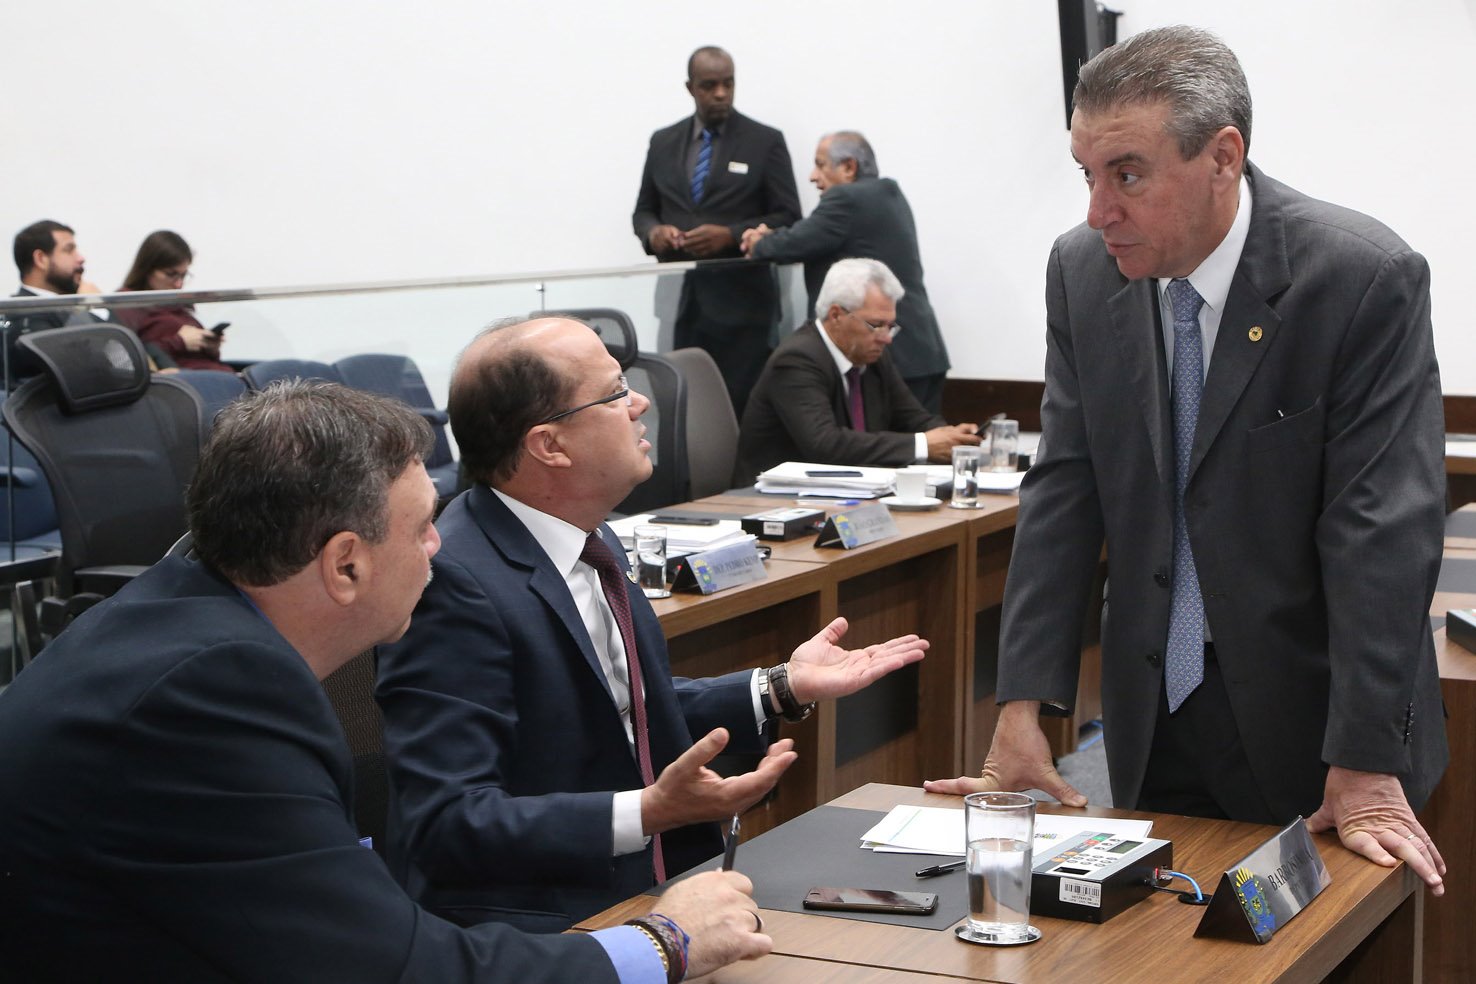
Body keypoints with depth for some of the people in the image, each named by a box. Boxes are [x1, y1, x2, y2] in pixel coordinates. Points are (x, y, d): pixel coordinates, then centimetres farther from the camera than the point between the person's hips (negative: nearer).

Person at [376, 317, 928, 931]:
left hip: (646, 893, 8)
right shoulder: (455, 583, -19)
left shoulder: (587, 544, 9)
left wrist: (784, 688, 11)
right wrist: (650, 811, -28)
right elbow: (447, 825, -23)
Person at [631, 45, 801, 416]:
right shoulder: (663, 142, 12)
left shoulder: (765, 141, 1)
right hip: (682, 299, 3)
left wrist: (731, 236, -17)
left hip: (741, 300, -3)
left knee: (741, 409, -6)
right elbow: (643, 211, 17)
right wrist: (653, 232, -7)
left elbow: (788, 219, -2)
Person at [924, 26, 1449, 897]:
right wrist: (1023, 708, -7)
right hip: (1155, 725, 4)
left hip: (1311, 727, -4)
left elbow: (1383, 531, -19)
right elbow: (1065, 490, 0)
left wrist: (1365, 767, -21)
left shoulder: (1367, 280, -17)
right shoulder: (1084, 271, -2)